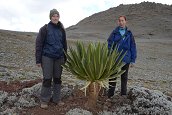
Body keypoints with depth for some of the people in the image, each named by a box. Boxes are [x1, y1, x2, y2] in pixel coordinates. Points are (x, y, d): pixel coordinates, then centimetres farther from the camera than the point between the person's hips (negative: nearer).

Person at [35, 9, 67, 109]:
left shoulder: (62, 30, 8)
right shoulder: (45, 29, -4)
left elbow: (64, 44, 15)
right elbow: (39, 44, -4)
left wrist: (65, 58, 13)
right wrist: (38, 60, -8)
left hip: (59, 57, 4)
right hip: (47, 57, -4)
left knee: (57, 78, 8)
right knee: (47, 79, -3)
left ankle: (56, 99, 22)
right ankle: (44, 100, 12)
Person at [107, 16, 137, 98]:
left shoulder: (129, 34, 2)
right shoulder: (114, 33, -1)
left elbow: (133, 47, 3)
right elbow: (109, 45, -3)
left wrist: (133, 60, -1)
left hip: (126, 60, 1)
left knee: (124, 78, 12)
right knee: (113, 77, 5)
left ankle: (123, 94, 25)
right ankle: (110, 95, 15)